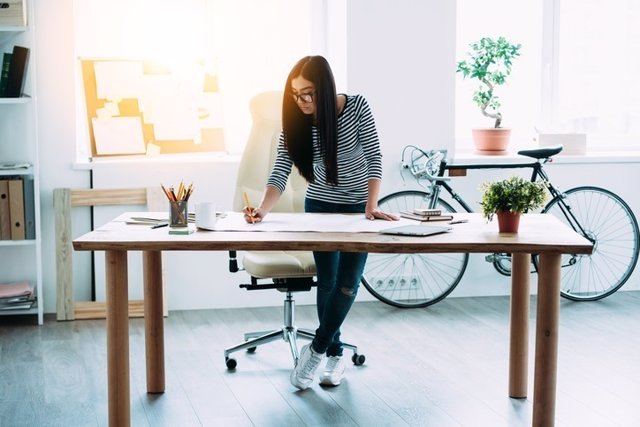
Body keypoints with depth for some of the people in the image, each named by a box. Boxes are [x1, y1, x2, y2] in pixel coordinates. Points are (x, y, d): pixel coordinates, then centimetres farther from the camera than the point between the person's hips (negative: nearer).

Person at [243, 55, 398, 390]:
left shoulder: (356, 108, -21)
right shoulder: (295, 122, -15)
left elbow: (374, 159, -18)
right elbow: (280, 173, -21)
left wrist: (371, 206, -27)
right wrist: (262, 209, -38)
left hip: (358, 206, -2)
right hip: (319, 205, 2)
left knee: (347, 283, -7)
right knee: (327, 282, 5)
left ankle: (317, 349, 8)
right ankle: (336, 354, 18)